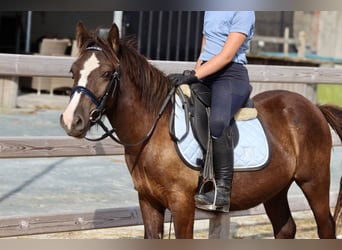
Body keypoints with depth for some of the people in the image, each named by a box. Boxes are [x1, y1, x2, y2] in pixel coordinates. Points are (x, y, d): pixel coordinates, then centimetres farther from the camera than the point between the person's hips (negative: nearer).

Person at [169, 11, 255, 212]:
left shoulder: (243, 12, -7)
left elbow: (227, 55, -15)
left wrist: (193, 76, -23)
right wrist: (192, 76, 10)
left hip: (231, 76, -9)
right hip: (205, 75, 9)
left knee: (218, 122, -36)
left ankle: (222, 192, -34)